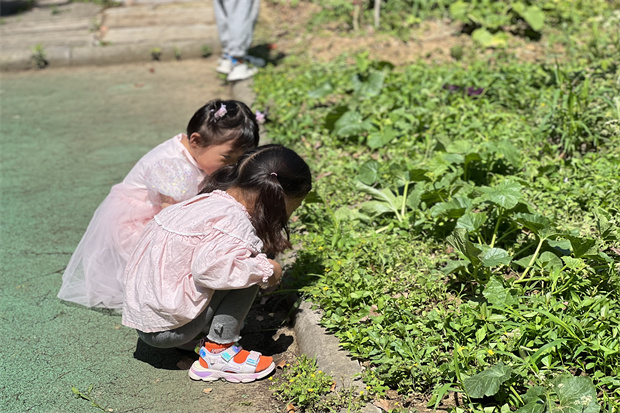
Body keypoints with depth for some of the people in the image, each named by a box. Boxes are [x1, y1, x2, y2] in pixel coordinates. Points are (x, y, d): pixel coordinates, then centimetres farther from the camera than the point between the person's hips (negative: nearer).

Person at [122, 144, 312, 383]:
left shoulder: (205, 202, 9)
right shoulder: (234, 220, -19)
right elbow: (208, 267, -34)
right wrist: (265, 270, -20)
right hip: (166, 329, -9)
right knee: (247, 268, -13)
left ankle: (190, 338, 12)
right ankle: (218, 353, -6)